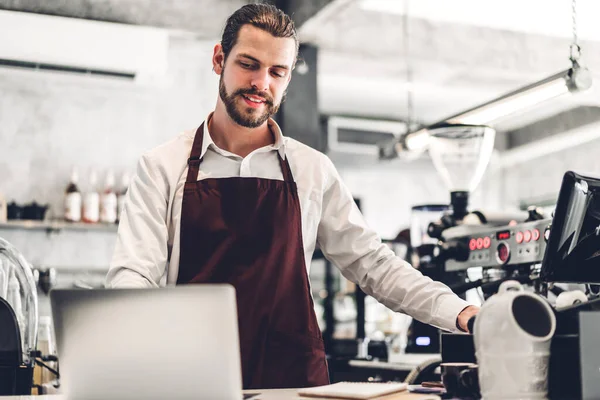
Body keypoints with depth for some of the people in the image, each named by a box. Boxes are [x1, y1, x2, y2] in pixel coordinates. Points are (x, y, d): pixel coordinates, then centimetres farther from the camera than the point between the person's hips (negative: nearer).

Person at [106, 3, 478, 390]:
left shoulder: (313, 171, 9)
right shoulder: (163, 167, 4)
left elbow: (372, 264, 12)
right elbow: (134, 274, -2)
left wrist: (461, 314, 1)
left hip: (294, 378, 2)